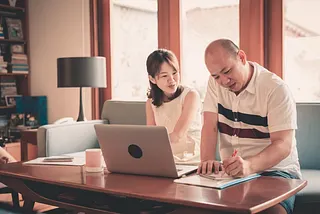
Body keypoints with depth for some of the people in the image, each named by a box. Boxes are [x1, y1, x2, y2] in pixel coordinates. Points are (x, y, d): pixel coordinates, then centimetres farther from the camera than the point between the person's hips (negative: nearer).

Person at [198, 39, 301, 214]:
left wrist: (249, 165, -37)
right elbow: (210, 127, -3)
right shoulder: (215, 83, 3)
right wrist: (207, 161, -23)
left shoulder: (276, 89, -12)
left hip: (274, 170, -3)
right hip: (230, 170, 4)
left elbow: (283, 144, -19)